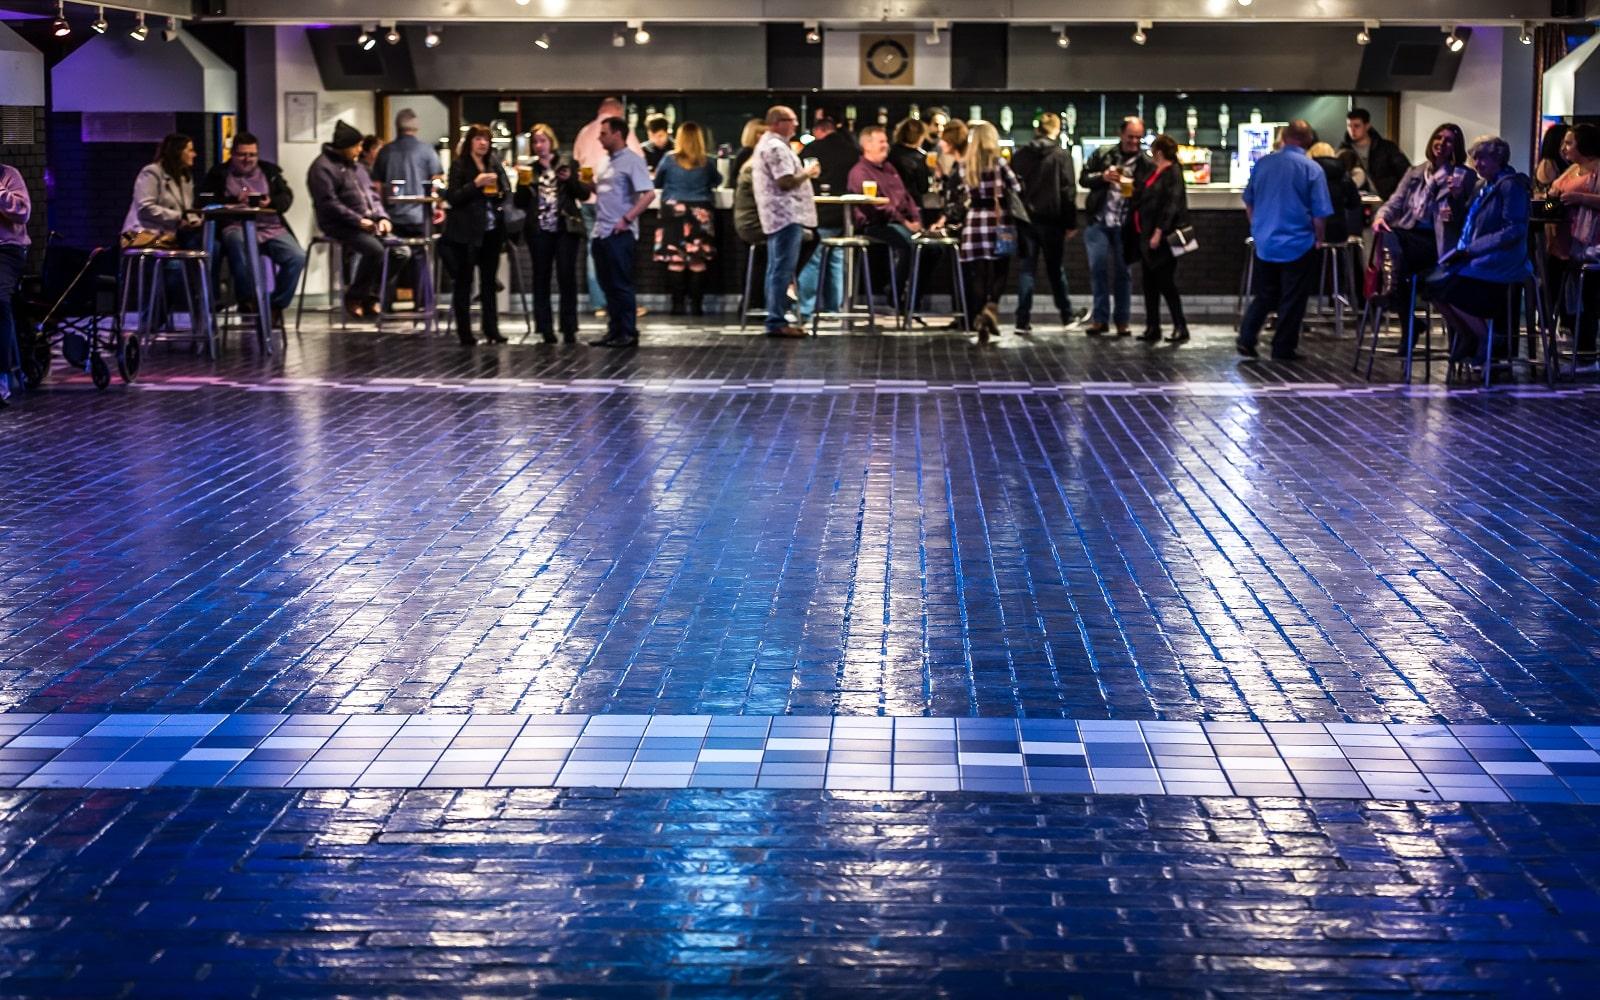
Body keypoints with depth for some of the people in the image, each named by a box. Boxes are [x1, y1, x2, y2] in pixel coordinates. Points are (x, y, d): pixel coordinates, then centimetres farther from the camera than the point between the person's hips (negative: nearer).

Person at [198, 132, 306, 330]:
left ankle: (276, 306, -8)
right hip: (236, 227, -3)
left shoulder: (270, 172, 22)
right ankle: (248, 301, -23)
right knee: (237, 244, -41)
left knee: (298, 258, -25)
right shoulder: (219, 174, 15)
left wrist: (270, 202, -10)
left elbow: (287, 197, 12)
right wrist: (235, 200, -11)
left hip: (272, 227, 3)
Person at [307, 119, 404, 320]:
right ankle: (354, 296, -12)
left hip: (368, 223, 8)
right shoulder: (323, 168, -9)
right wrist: (358, 221, -20)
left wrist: (382, 217, 4)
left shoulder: (354, 166, 20)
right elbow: (329, 204, -17)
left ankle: (371, 295, 3)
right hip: (340, 226, -8)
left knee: (402, 252, -8)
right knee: (375, 249, -31)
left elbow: (371, 195, 22)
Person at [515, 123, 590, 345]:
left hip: (566, 229, -2)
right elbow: (520, 203, 8)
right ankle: (545, 330, 6)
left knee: (566, 277, -5)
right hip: (539, 231, 2)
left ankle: (569, 329, 0)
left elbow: (585, 194, 2)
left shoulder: (566, 165, 5)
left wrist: (571, 179, -14)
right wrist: (523, 184, -9)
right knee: (541, 279, 3)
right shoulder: (529, 169, 9)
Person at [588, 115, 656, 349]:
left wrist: (627, 219, -19)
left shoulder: (632, 161, -9)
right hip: (600, 232, 8)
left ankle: (628, 333, -1)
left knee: (621, 285, -5)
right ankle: (614, 330, 16)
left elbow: (649, 194, -16)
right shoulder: (606, 162, 16)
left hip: (620, 233, -8)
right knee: (608, 285, 10)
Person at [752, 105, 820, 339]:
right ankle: (776, 322, -11)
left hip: (779, 216, 11)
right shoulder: (776, 147, -15)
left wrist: (803, 172, 18)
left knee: (778, 270, 13)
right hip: (786, 216, -11)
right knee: (783, 270, -10)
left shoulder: (768, 145, 19)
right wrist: (807, 173, -8)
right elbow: (786, 181, -22)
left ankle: (776, 320, 17)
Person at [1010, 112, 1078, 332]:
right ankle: (1067, 316, 21)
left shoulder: (1019, 156, 3)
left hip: (1025, 220, 2)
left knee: (1025, 269, 4)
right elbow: (1068, 191, -8)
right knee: (1056, 270, 10)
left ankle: (1023, 320, -1)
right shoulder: (1061, 156, -6)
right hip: (1051, 221, -2)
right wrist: (1071, 223, -3)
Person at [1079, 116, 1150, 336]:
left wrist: (1137, 192, -19)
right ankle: (1100, 318, 4)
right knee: (1098, 268, -4)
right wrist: (1102, 177, -13)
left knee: (1123, 272, 5)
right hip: (1098, 222, 1)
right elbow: (1083, 178, 6)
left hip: (1125, 226, -1)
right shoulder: (1102, 155, 4)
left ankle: (1122, 322, 11)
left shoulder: (1146, 164, 0)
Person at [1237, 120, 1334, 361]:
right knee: (1292, 300, 7)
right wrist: (1319, 239, 6)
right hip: (1298, 245, -4)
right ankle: (1282, 349, 9)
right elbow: (1319, 214, -11)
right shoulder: (1312, 169, -10)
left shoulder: (1262, 163, 0)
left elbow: (1249, 202, 11)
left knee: (1264, 296, 17)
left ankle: (1246, 340, 7)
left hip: (1265, 243, 4)